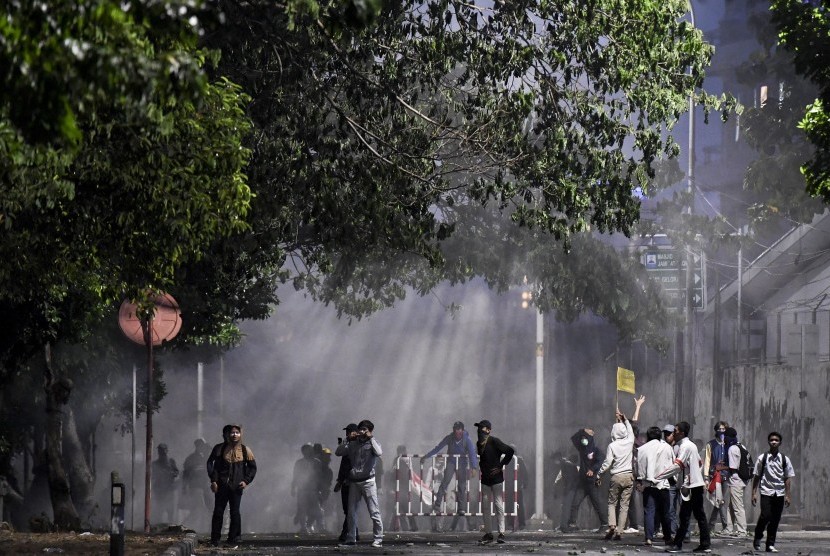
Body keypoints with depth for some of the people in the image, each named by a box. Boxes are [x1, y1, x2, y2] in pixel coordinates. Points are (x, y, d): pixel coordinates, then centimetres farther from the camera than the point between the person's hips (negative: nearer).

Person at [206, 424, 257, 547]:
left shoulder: (245, 450, 4)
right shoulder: (220, 448, 2)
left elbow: (252, 467, 11)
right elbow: (210, 463, 5)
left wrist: (246, 481, -1)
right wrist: (213, 480, -4)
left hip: (237, 486, 0)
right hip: (221, 486, 0)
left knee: (235, 512, 0)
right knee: (218, 511, 1)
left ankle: (234, 537, 9)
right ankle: (215, 539, 6)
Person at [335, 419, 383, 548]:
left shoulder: (372, 444, 2)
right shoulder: (353, 444, 12)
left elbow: (379, 453, -20)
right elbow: (338, 452, 5)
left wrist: (371, 438, -13)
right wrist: (347, 440, -1)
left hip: (367, 481, -4)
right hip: (353, 482, 4)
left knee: (374, 512, -6)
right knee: (351, 512, 7)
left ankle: (377, 539, -4)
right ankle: (351, 538, 16)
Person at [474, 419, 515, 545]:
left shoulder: (494, 442, -12)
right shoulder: (479, 444, 10)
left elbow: (510, 451, -16)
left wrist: (501, 466, -13)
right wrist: (481, 468, 11)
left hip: (496, 478, -7)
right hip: (485, 479, 7)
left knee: (498, 504, -7)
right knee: (486, 506, 7)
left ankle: (501, 533, -7)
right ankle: (488, 533, 11)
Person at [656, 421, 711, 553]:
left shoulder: (684, 446, -14)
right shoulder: (692, 445, 16)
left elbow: (677, 466, -22)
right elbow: (699, 462, 25)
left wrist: (658, 476, -23)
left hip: (690, 486, -9)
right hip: (697, 484, 9)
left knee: (684, 516, -6)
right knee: (700, 515, 9)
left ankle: (677, 544, -4)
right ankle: (705, 544, 9)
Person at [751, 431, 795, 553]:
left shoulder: (785, 459, 5)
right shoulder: (762, 458, 1)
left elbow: (787, 478, 7)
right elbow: (756, 476, 4)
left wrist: (787, 495, 3)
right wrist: (754, 493, 0)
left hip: (779, 493, 2)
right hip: (766, 492, -2)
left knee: (775, 520, 3)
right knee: (765, 516, -15)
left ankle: (770, 544, 12)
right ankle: (758, 537, 9)